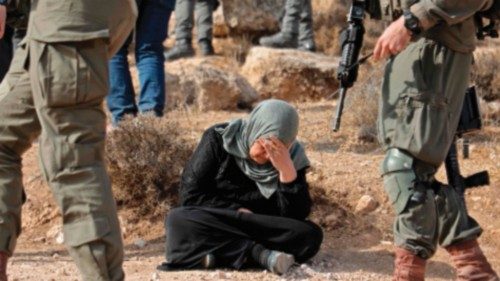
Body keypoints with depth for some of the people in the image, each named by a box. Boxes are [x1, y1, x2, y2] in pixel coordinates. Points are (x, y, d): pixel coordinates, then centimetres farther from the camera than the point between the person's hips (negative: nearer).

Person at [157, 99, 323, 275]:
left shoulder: (292, 157, -5)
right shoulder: (219, 139, -8)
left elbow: (296, 215, -13)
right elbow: (191, 194, -9)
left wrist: (287, 170, -25)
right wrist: (238, 212, -15)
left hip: (266, 231, 1)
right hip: (213, 226, 0)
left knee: (311, 235, -28)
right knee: (178, 220, -32)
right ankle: (259, 253, -36)